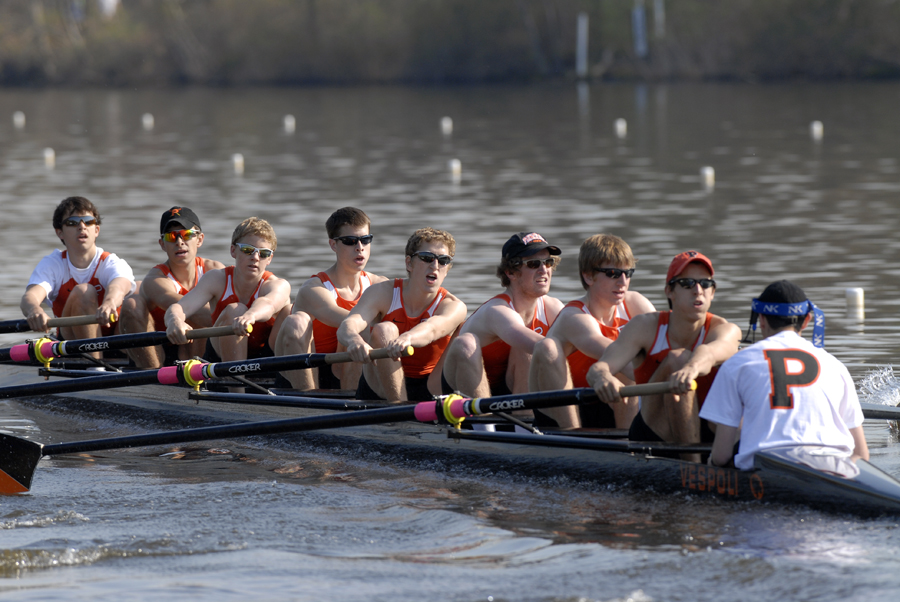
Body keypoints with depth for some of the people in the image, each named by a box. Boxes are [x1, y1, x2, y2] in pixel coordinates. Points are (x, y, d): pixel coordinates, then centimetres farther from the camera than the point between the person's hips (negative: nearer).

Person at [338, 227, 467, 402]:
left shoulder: (453, 307, -10)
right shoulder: (383, 293, -9)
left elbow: (432, 329, -37)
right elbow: (347, 326, -29)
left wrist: (407, 338, -63)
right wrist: (354, 340, -56)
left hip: (430, 391, 1)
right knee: (384, 330, -29)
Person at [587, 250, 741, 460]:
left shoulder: (726, 331, -9)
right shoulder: (645, 327, -6)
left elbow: (709, 353, -36)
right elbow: (596, 369, -21)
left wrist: (693, 368, -62)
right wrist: (603, 378, -48)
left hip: (709, 433, 1)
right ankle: (692, 464, -35)